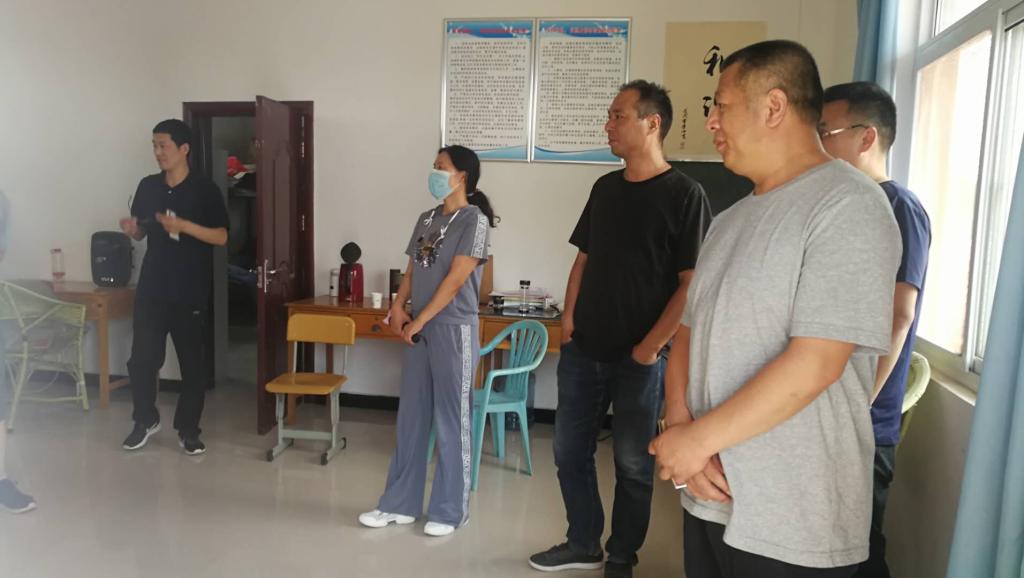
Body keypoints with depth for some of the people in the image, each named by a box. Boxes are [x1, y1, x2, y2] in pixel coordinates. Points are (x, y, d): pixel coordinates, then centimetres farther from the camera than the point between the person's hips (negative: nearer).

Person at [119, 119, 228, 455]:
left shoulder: (205, 190, -6)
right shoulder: (147, 187, 7)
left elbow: (221, 237, -9)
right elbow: (142, 233, 16)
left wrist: (184, 226, -22)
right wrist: (131, 229, -7)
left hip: (191, 293, -3)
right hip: (151, 288, 4)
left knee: (191, 363, 4)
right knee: (141, 359, 5)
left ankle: (188, 430, 17)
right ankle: (145, 420, 26)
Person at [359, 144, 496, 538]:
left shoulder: (474, 219, -9)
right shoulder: (426, 220, 13)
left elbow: (455, 279, -14)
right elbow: (412, 271, 14)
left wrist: (418, 321, -12)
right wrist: (398, 307, -5)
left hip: (454, 330, -7)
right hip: (420, 330, 7)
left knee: (451, 422, 2)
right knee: (411, 419, 11)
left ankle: (449, 510, 14)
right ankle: (401, 503, 22)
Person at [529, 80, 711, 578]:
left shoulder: (684, 195, -10)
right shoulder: (605, 188, 9)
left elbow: (692, 284, -13)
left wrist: (650, 347, -14)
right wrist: (568, 321, 4)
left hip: (638, 359, -6)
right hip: (582, 350, 6)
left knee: (633, 465, 8)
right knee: (570, 451, 12)